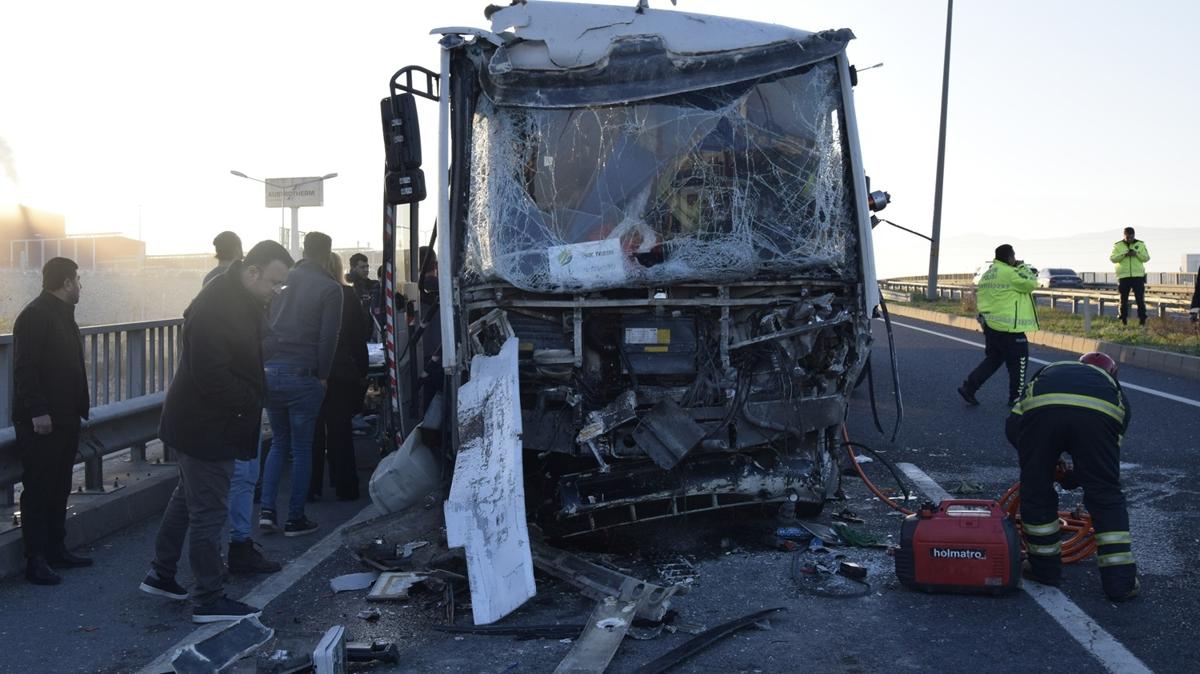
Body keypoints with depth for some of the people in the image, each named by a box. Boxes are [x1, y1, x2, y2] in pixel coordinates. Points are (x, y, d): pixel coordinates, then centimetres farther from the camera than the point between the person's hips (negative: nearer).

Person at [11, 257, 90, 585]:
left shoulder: (62, 314, 17)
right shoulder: (34, 316, -13)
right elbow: (25, 368, -20)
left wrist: (78, 409, 17)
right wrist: (37, 411, -23)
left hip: (64, 420, 9)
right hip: (40, 422, -9)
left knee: (59, 488, 14)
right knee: (38, 491, -3)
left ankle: (56, 550, 23)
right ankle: (36, 561, 1)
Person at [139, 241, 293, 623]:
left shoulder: (240, 301, 8)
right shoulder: (215, 308, -25)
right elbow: (211, 376, -29)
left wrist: (253, 399, 4)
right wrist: (251, 403, -17)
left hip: (199, 423, 11)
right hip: (207, 428, -11)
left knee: (187, 498, 22)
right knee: (209, 512, -3)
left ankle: (161, 576, 36)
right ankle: (208, 601, 7)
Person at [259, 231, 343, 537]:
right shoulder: (329, 288, -6)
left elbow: (262, 325, 9)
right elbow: (328, 337, -9)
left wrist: (266, 363, 13)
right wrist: (323, 376, 1)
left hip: (270, 372, 5)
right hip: (302, 376, -5)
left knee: (278, 442, 18)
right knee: (301, 448, 6)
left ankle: (267, 510, 10)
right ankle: (295, 518, 11)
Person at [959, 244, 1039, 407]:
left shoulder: (987, 275, 12)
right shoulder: (1010, 273, -15)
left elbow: (979, 297, 15)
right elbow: (1031, 284, -9)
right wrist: (1023, 267, 4)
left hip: (990, 324, 9)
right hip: (1009, 327, -9)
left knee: (993, 359, 17)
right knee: (1018, 361, 5)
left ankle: (968, 387, 9)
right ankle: (1016, 397, 12)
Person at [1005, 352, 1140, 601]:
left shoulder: (1049, 372, 43)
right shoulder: (1115, 391, 40)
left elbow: (1013, 426, 31)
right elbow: (1106, 458, 36)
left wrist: (1035, 459, 44)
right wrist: (1074, 478, 52)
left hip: (1041, 409, 0)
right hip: (1098, 414, 0)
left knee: (1036, 490, 20)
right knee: (1106, 497, 17)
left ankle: (1044, 568, 32)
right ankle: (1121, 582, 21)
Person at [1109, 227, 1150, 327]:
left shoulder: (1140, 244, 8)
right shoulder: (1118, 245, 6)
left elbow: (1146, 258, 1)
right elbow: (1112, 258, -5)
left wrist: (1137, 254, -16)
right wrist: (1124, 255, -20)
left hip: (1138, 276, 0)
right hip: (1123, 276, 0)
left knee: (1140, 298, -4)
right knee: (1123, 299, 3)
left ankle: (1142, 319, -1)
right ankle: (1123, 320, 8)